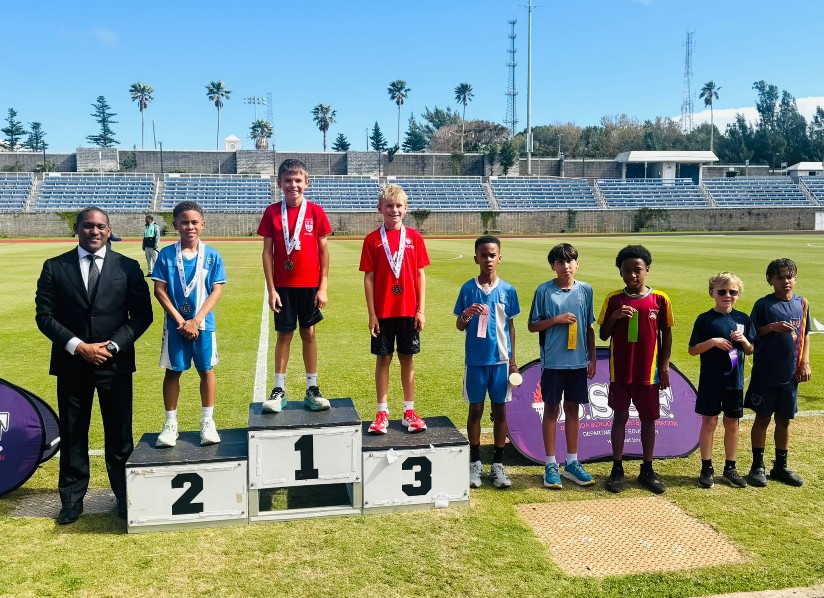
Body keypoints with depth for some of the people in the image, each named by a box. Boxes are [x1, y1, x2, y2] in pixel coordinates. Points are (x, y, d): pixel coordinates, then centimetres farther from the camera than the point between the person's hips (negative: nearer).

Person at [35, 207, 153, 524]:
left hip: (115, 363, 0)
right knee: (72, 435, 9)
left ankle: (125, 497, 20)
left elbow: (142, 314, 0)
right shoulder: (54, 268, 3)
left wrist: (113, 345, -11)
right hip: (71, 364, 1)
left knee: (119, 435, 7)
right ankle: (72, 500, 22)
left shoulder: (127, 267, 3)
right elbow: (44, 315, -1)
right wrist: (78, 346, -12)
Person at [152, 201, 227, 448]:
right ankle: (170, 423, 18)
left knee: (206, 370, 7)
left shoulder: (212, 256, -3)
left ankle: (207, 422, 19)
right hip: (175, 324, 0)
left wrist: (196, 320, -13)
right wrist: (180, 320, -11)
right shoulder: (166, 255, -3)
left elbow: (217, 291, -5)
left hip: (203, 323, 0)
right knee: (172, 371, 7)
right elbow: (159, 290, -4)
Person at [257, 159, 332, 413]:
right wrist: (271, 289, -5)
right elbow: (267, 252, -1)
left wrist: (323, 287, -4)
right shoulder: (272, 212, -1)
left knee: (308, 334, 8)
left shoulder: (315, 211, -1)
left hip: (310, 285, 0)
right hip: (283, 286, 0)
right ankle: (279, 390, 14)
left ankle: (312, 389, 16)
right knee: (284, 335, 6)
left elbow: (323, 250, 1)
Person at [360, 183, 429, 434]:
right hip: (383, 311, -1)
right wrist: (371, 314, -5)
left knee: (407, 358, 9)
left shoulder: (414, 237, 2)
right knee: (383, 359, 7)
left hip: (409, 310, 1)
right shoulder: (372, 240, -2)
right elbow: (369, 278, -2)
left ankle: (409, 412, 19)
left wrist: (421, 310, -1)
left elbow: (420, 275, 4)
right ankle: (382, 412, 16)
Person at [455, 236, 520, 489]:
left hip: (501, 359, 1)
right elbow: (459, 326, 2)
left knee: (500, 410, 8)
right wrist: (466, 317, -22)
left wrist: (513, 360, 6)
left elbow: (510, 325, 8)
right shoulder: (467, 289, -3)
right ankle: (475, 463, 20)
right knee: (476, 410, 8)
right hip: (475, 360, -1)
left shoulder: (507, 290, 1)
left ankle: (498, 464, 19)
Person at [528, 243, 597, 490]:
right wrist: (556, 319, -16)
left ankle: (572, 463, 22)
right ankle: (551, 465, 14)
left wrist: (593, 358, 8)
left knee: (572, 409, 11)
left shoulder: (585, 290, 4)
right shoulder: (544, 291, -5)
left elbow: (589, 327, 10)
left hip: (578, 361, 3)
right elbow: (532, 326, -2)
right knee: (551, 409, 4)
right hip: (553, 361, -3)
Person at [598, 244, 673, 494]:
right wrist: (614, 317, -15)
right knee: (620, 417, 5)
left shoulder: (660, 299, -2)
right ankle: (617, 469, 15)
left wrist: (665, 366, 1)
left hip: (648, 371, 0)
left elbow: (666, 334, 4)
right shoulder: (613, 299, -1)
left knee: (648, 419, 9)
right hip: (620, 371, 0)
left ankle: (647, 470, 22)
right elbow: (603, 335, 3)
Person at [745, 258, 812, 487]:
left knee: (784, 420, 12)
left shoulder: (801, 303, 6)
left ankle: (780, 466, 25)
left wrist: (805, 362, 4)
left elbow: (805, 335, 12)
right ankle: (758, 466, 16)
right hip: (765, 374, -4)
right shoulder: (763, 304, -7)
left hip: (790, 374, 4)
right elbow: (752, 335, -5)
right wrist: (772, 327, -20)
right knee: (762, 418, 5)